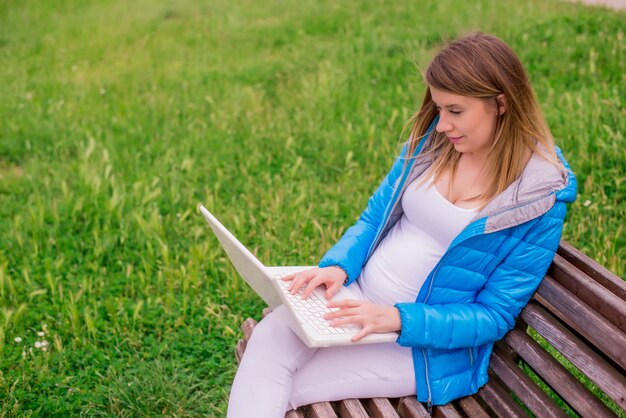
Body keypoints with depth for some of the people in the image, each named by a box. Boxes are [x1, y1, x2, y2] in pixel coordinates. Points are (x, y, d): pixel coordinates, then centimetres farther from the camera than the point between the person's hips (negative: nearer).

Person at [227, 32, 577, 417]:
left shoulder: (543, 197, -14)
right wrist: (338, 266, -11)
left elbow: (494, 315, -13)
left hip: (428, 338, -4)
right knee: (269, 338, -23)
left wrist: (396, 319, -25)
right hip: (358, 295, 4)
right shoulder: (434, 137, 0)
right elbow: (377, 214, 9)